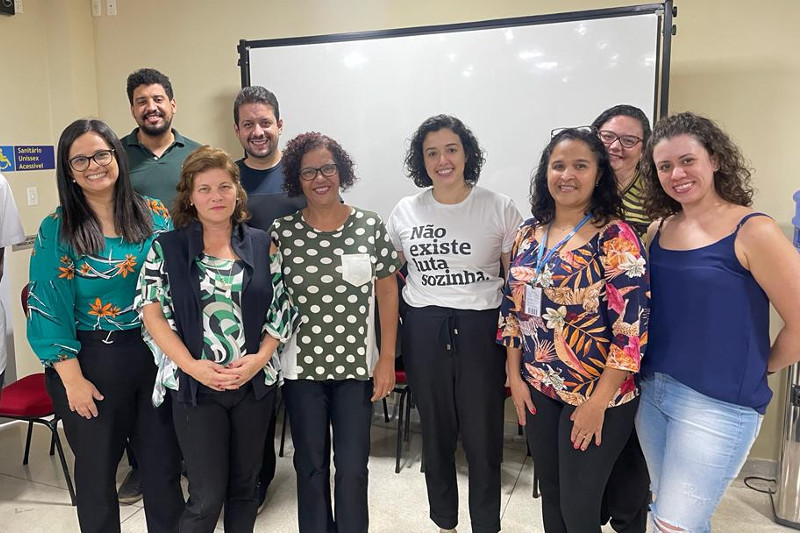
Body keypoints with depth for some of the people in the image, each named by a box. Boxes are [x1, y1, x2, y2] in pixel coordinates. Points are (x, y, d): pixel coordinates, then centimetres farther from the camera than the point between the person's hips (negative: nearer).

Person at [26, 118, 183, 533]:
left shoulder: (155, 215, 0)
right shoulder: (56, 229, -5)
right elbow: (47, 307, -6)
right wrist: (72, 378, -9)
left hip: (157, 353, 2)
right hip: (90, 360, -1)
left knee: (163, 461, 12)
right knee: (96, 465, 16)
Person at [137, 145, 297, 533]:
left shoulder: (261, 244, 3)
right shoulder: (167, 248, -1)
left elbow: (281, 309, 4)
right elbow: (152, 312, -5)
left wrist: (259, 358, -10)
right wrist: (192, 365, -15)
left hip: (255, 382, 3)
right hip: (194, 385, -2)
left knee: (244, 485, 16)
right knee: (207, 497, 2)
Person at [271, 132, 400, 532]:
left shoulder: (370, 226, -3)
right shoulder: (282, 231, -2)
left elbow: (387, 293, 0)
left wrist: (387, 359, -3)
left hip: (357, 365, 0)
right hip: (301, 366, 1)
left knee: (352, 467, 7)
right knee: (310, 464, 15)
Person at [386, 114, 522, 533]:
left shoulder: (499, 208, -3)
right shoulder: (405, 211, 5)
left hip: (481, 329, -2)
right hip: (422, 331, 3)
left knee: (482, 436, 6)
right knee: (435, 433, 16)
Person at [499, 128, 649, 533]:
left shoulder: (615, 237, -14)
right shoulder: (529, 233, 3)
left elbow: (631, 327, -17)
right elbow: (512, 307, 8)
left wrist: (598, 402, -17)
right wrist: (515, 376, 4)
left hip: (595, 395, -5)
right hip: (537, 390, 5)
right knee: (550, 495, 19)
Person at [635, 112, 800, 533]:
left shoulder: (752, 232, -13)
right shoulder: (658, 229, 4)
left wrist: (757, 369, 1)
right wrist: (655, 373, 4)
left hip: (717, 404, -6)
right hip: (651, 392, 6)